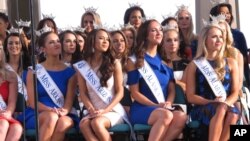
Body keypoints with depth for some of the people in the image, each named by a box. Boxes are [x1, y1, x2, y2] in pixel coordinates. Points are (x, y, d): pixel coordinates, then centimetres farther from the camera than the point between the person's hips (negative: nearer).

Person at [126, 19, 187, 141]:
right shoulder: (134, 61, 5)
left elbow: (172, 90, 15)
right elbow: (135, 93, -2)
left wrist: (168, 103, -8)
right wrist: (156, 105, -14)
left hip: (164, 109, 4)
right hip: (141, 109, -4)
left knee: (181, 117, -30)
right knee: (166, 115, -36)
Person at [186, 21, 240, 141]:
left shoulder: (231, 63, 15)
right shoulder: (195, 65, 9)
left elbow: (235, 93, 10)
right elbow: (191, 96, 5)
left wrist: (226, 103, -12)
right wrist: (211, 102, -12)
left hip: (226, 107, 2)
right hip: (202, 109, -2)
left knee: (233, 114, -36)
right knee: (221, 109, -37)